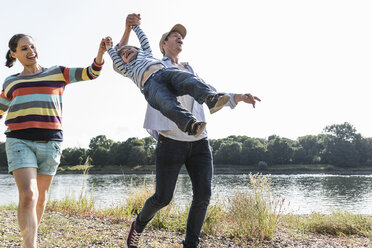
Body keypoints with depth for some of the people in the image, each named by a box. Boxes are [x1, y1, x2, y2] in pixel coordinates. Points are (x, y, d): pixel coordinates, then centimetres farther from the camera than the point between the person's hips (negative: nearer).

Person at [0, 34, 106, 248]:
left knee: (40, 197, 11)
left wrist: (101, 53, -16)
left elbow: (91, 73, 1)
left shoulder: (57, 73, 11)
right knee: (28, 195, -18)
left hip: (50, 142, 1)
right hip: (19, 142, -1)